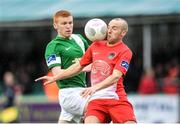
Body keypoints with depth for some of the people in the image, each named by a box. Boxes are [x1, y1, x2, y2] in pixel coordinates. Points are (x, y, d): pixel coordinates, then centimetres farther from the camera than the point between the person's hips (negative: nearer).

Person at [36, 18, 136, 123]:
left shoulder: (125, 51, -4)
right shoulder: (96, 46, 13)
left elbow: (115, 77, -18)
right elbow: (78, 66, 24)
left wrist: (95, 88, -32)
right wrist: (54, 78, 27)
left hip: (116, 99, -3)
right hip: (96, 100, 3)